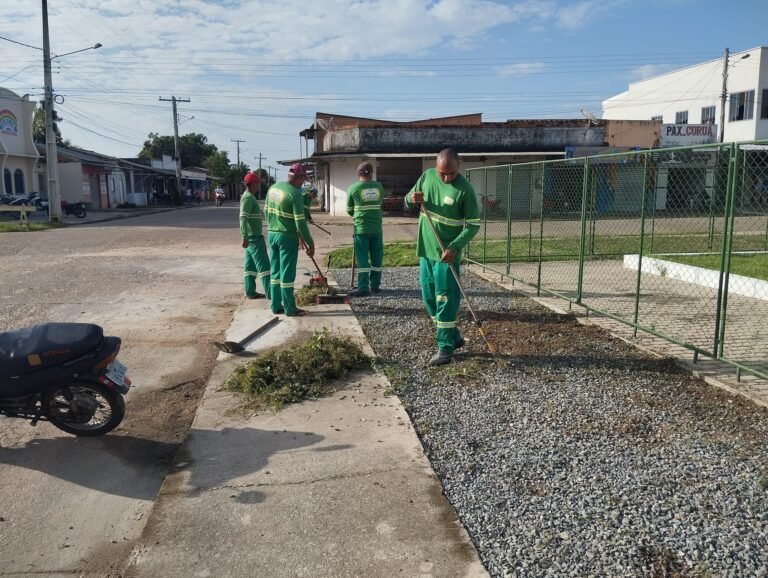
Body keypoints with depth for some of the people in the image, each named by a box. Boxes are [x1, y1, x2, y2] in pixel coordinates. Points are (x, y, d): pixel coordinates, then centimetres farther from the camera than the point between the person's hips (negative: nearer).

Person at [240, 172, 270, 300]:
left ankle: (250, 292, 14)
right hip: (254, 237, -10)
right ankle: (270, 293, -10)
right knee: (263, 264, -10)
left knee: (250, 265, 10)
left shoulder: (247, 197, 16)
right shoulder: (248, 198, -16)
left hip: (251, 237, 10)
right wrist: (245, 237, -31)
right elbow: (243, 218, -25)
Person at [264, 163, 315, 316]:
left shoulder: (273, 188, 5)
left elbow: (267, 211, 14)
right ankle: (289, 309, 7)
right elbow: (300, 223, -18)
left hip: (271, 234, 7)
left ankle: (276, 306, 20)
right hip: (287, 237, -7)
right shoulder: (295, 194, -17)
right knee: (287, 273, 0)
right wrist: (310, 243, -10)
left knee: (275, 272, 14)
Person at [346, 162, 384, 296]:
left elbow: (349, 210, 4)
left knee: (362, 259, -3)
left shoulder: (353, 188, -4)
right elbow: (379, 205, 12)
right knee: (376, 258, 11)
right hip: (376, 228, 3)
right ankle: (375, 285, 17)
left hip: (361, 228, -3)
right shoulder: (379, 187, 5)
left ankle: (363, 288, -7)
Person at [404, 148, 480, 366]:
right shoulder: (427, 176, 2)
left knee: (445, 300, -4)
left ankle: (446, 347, 6)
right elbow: (407, 203, 11)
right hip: (425, 250, 7)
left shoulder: (465, 189, -15)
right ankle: (453, 337, 28)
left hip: (446, 254, -6)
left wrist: (454, 247, -23)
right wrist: (411, 199, -14)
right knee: (429, 298, 13)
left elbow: (473, 224, -12)